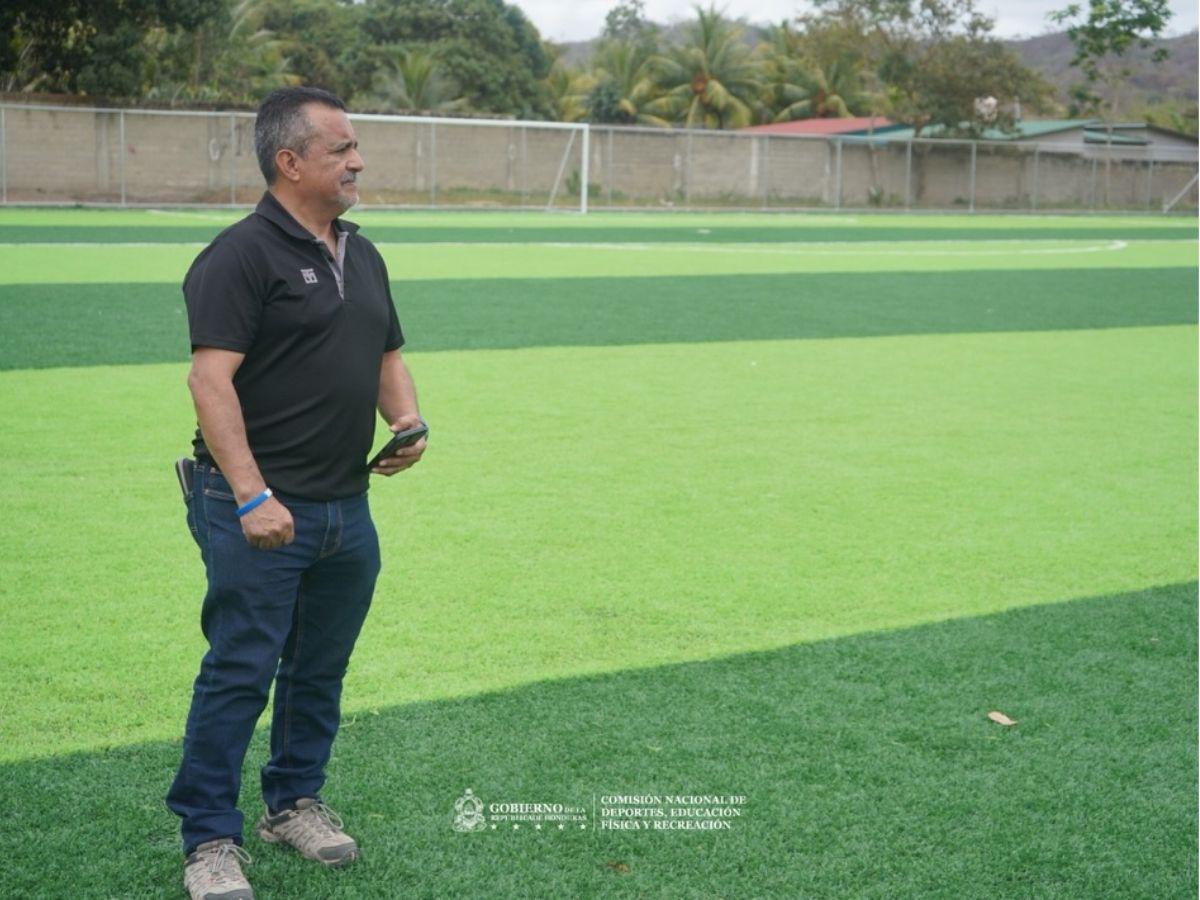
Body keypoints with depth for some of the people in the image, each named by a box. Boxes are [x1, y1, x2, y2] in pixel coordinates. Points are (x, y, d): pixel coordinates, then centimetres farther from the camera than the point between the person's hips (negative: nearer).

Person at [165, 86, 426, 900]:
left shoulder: (362, 255, 14)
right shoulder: (242, 255, -12)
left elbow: (388, 356, 24)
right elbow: (211, 380, -18)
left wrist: (407, 422, 3)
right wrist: (252, 497, -24)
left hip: (347, 506, 8)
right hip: (260, 510, -8)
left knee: (321, 668, 17)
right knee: (240, 673, -3)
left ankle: (296, 800, 33)